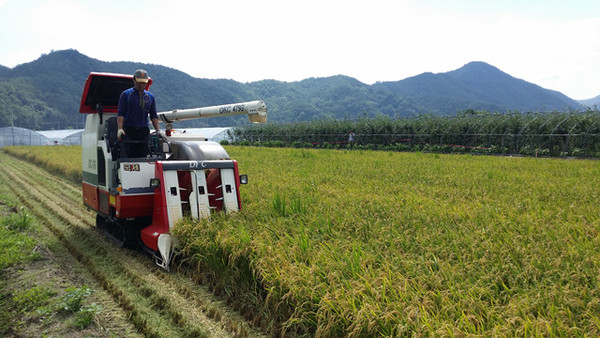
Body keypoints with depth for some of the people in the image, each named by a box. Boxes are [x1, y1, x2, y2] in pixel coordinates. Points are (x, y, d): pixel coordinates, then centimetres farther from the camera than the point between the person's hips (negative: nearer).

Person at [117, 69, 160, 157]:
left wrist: (158, 130, 0)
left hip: (144, 131, 3)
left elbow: (153, 115, 12)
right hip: (129, 131, -3)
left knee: (143, 156, 0)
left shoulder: (150, 97, 13)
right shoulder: (125, 94, 4)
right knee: (130, 156, -7)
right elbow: (121, 114, -3)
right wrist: (120, 128, -16)